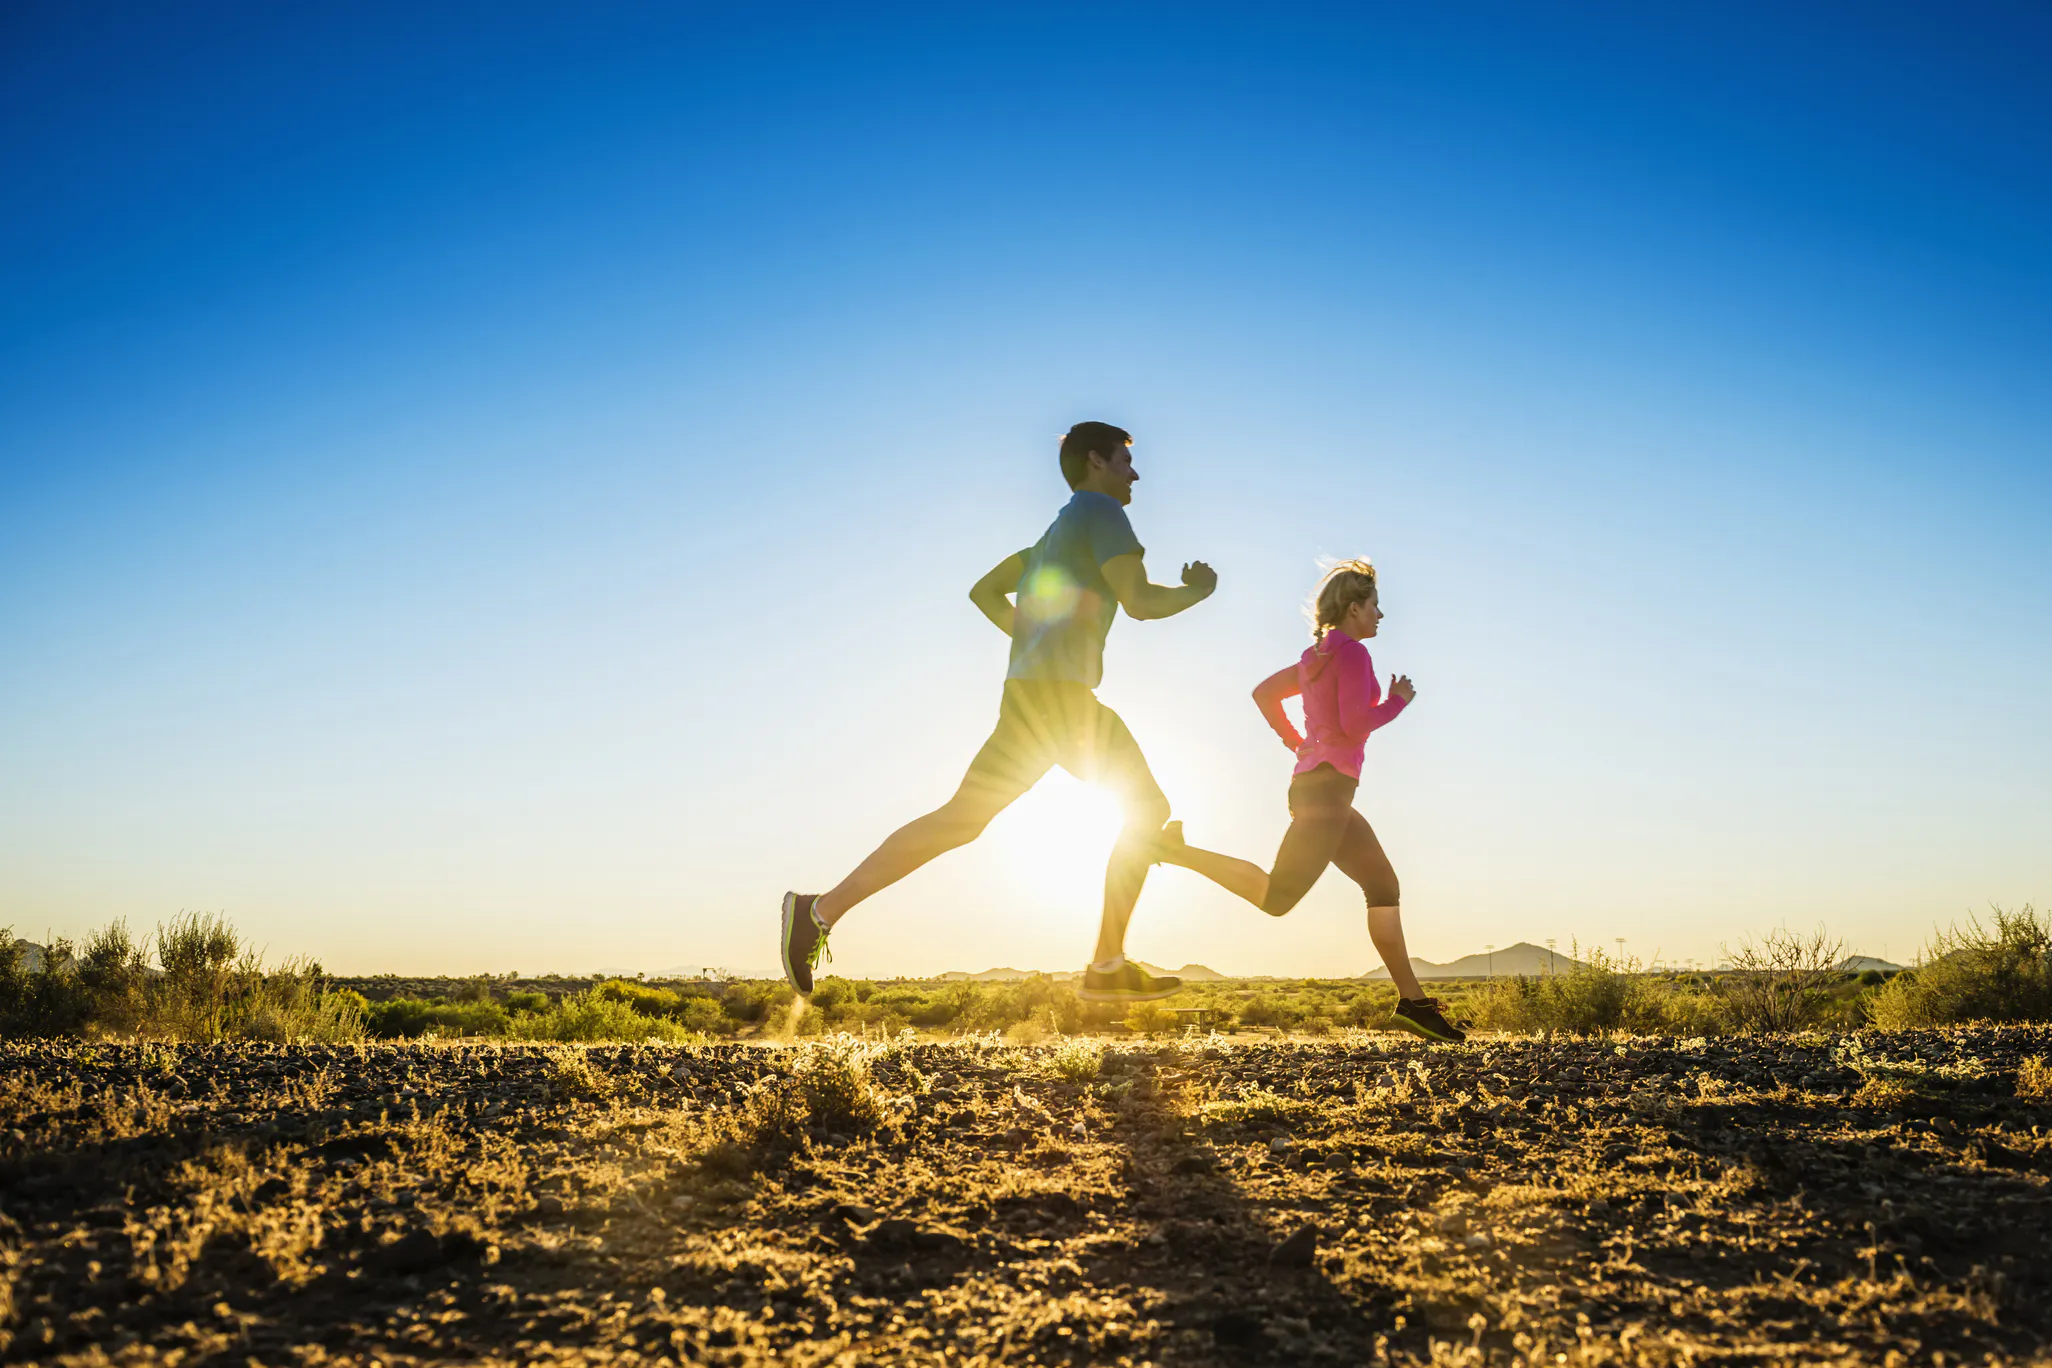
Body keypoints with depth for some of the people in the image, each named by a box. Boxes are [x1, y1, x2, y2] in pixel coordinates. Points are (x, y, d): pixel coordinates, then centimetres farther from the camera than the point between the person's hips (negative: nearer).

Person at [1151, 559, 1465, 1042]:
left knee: (1383, 885, 10)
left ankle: (1413, 1002, 9)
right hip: (1327, 786, -11)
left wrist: (1296, 743, 25)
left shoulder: (1316, 657, 18)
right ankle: (1179, 850, -12)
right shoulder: (1352, 653, -9)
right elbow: (1355, 722, -20)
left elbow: (1264, 692, 25)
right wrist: (1398, 701, -3)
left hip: (1312, 783, 11)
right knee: (1278, 896, -15)